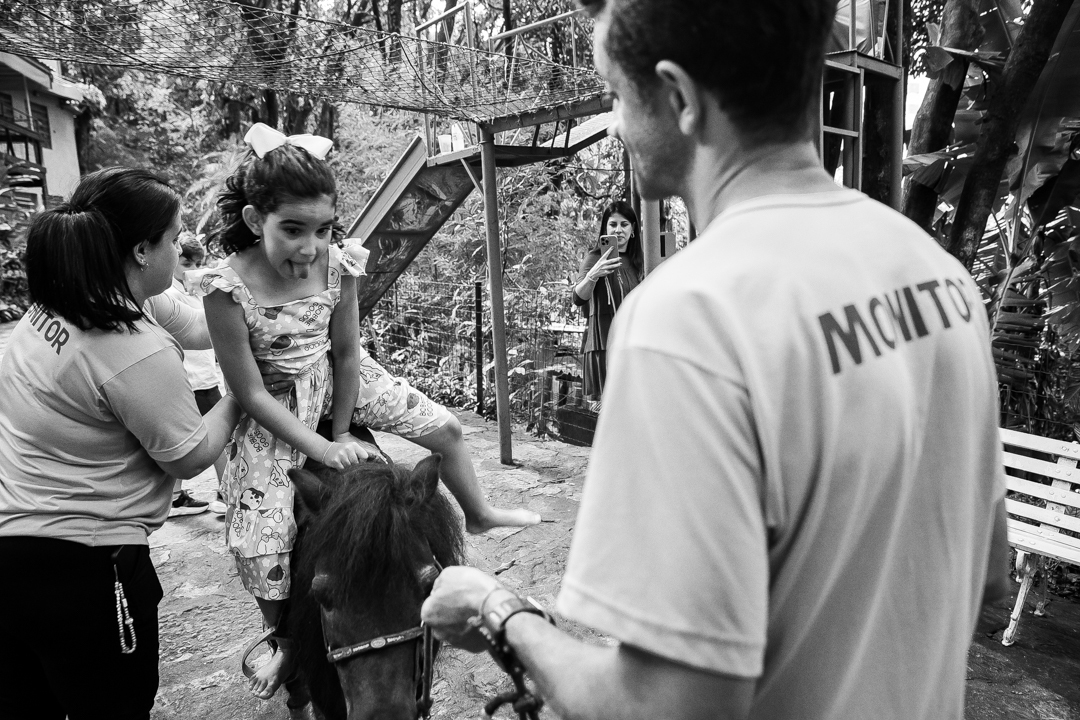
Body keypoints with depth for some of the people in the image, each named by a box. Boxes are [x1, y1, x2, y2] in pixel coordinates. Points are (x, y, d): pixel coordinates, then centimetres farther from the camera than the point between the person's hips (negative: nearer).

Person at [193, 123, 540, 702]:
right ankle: (288, 648, 21)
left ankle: (478, 515, 33)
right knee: (259, 542, -8)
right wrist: (321, 448, -21)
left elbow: (346, 354, -9)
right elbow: (250, 392, -22)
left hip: (337, 382, 3)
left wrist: (343, 430, -6)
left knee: (445, 428, 3)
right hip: (275, 409, -3)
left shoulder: (337, 267, -19)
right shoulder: (228, 287, -28)